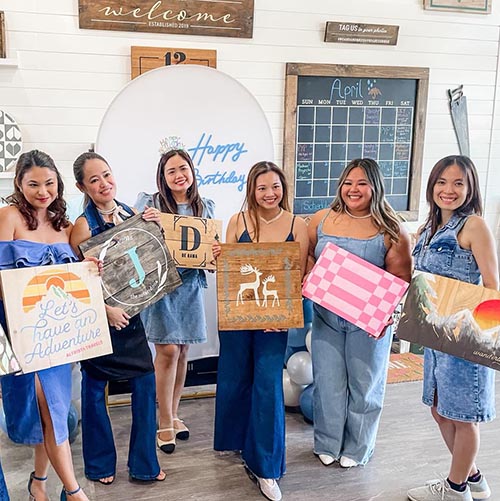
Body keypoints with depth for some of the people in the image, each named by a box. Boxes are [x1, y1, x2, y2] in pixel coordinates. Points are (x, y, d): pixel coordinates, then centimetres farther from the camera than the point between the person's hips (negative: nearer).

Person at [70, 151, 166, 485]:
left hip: (130, 314, 5)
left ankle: (144, 464, 22)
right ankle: (100, 465, 29)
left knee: (146, 383, 5)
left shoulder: (131, 215, 3)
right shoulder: (84, 225, -13)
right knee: (95, 389, 9)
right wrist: (106, 310, -19)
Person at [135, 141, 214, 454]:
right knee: (167, 351, -5)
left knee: (182, 351, 11)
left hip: (190, 284, 4)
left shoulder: (206, 207, 9)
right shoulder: (149, 203, -2)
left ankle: (174, 414, 28)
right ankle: (165, 423, 11)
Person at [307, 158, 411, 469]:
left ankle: (357, 448, 31)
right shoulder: (322, 220, 4)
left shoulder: (390, 230, -6)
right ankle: (327, 443, 31)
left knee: (364, 384, 11)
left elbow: (401, 278, -6)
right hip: (326, 317, 2)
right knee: (328, 382, 10)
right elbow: (308, 258, 10)